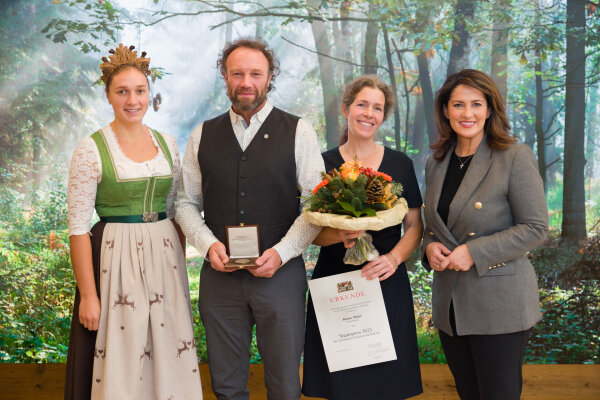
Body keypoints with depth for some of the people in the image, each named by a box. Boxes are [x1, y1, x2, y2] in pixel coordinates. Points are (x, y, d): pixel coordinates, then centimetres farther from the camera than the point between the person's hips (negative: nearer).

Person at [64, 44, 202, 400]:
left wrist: (181, 269, 10)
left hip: (166, 259, 4)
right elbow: (78, 227, -9)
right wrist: (88, 294, -12)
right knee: (120, 363, 2)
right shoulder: (92, 149, -8)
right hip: (117, 261, -4)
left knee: (168, 357, 10)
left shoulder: (167, 143, 7)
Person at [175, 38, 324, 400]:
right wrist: (208, 244, -8)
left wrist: (282, 252, -14)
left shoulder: (298, 132, 0)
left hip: (280, 272, -2)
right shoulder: (203, 136, 8)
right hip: (220, 275, 2)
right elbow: (187, 202, 10)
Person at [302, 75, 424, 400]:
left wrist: (394, 258, -13)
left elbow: (414, 226, 6)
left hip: (387, 285, 1)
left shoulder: (400, 163, 5)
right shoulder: (324, 164, 2)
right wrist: (340, 236, -19)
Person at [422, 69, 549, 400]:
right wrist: (430, 246, -3)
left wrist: (474, 252, -19)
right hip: (450, 305, 6)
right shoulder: (436, 163, 10)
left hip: (499, 304, -6)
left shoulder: (516, 157, -8)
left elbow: (535, 228, -11)